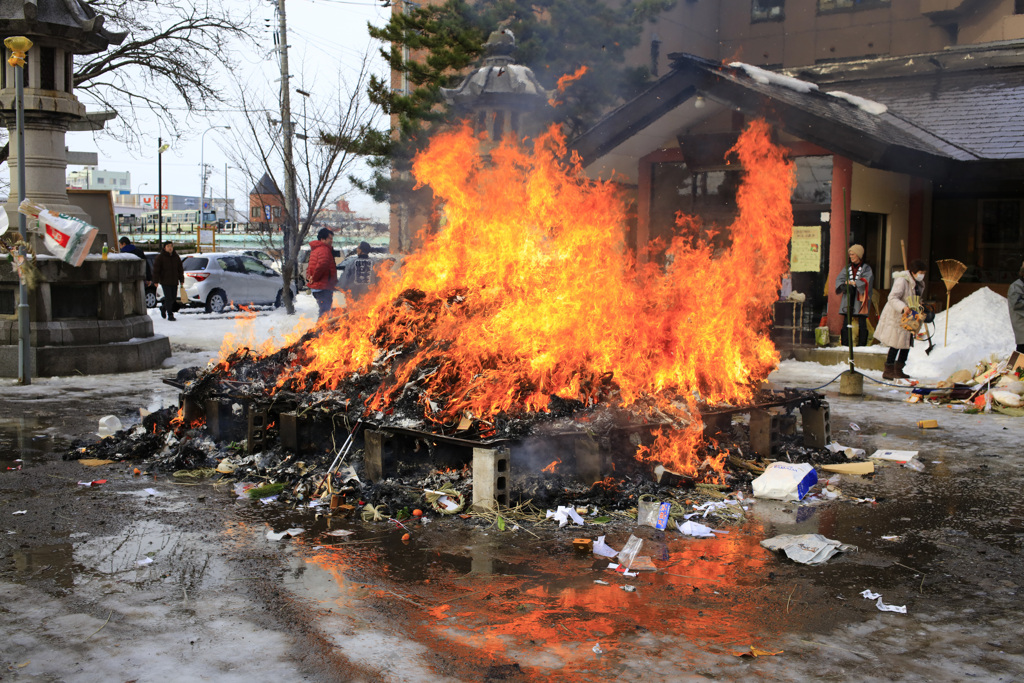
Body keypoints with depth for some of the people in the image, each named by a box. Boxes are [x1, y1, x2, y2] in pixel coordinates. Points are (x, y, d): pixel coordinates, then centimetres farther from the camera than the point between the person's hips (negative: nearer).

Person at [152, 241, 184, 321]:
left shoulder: (176, 257, 10)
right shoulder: (160, 257, -4)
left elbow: (180, 269, 15)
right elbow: (156, 270, -6)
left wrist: (181, 280, 10)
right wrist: (156, 281, -11)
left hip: (174, 282, 5)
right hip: (165, 281, -5)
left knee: (173, 298, 9)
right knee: (168, 298, -9)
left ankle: (163, 308, 34)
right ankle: (170, 315, -4)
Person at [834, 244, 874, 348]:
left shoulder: (866, 268, 2)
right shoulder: (848, 268, 14)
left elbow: (866, 282, -11)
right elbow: (839, 279, 4)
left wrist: (851, 283, -14)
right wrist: (844, 286, -16)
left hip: (860, 299, -4)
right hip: (848, 299, 4)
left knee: (862, 323, -3)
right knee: (846, 322, 0)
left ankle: (862, 345, 1)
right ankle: (845, 345, 4)